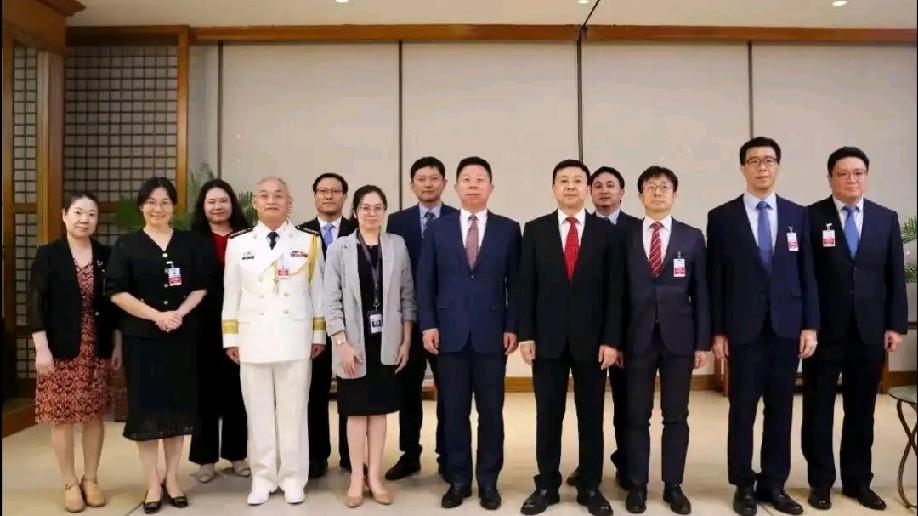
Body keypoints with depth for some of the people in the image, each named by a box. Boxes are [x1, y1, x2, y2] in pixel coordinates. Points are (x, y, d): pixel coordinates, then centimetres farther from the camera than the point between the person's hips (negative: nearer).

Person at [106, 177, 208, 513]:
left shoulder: (190, 242, 6)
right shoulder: (127, 244, 1)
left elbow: (201, 286, 4)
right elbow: (116, 292, -5)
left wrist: (180, 313, -13)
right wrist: (156, 315, -14)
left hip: (182, 336, 2)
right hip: (141, 337, -1)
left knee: (177, 404, 7)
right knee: (146, 406, 2)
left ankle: (172, 480, 21)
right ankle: (153, 485, 15)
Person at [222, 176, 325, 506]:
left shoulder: (309, 241, 1)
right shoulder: (238, 243, 5)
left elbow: (318, 291, 2)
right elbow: (231, 294, 7)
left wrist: (319, 334, 2)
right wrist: (231, 337, 5)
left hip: (295, 339, -1)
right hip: (253, 339, 1)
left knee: (293, 411, 6)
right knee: (258, 412, 8)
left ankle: (293, 478, 18)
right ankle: (262, 478, 21)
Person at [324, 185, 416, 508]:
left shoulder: (397, 245, 2)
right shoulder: (339, 248, -3)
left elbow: (407, 295, 3)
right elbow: (331, 300, -5)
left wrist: (406, 340, -1)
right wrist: (341, 342, -12)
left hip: (387, 341, 1)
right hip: (353, 341, -1)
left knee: (379, 409, 9)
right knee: (356, 411, 7)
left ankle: (374, 476, 19)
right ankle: (357, 477, 17)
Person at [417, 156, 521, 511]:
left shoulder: (508, 229, 5)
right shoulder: (437, 229, 7)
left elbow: (515, 282, 3)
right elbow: (425, 281, 5)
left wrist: (512, 327, -3)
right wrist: (428, 325, -3)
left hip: (492, 333, 0)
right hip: (450, 332, 1)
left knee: (491, 411, 6)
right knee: (454, 411, 7)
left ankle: (488, 481, 20)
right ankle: (458, 480, 20)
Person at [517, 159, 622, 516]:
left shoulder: (606, 232, 3)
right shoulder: (535, 230, 4)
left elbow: (614, 291, 0)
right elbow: (526, 286, 1)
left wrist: (611, 340, -6)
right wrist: (526, 335, -5)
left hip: (591, 339, 0)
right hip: (547, 338, 0)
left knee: (591, 416, 9)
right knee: (548, 415, 8)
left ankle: (590, 487, 22)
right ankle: (546, 485, 21)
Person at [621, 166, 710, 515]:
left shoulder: (692, 237, 5)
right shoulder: (625, 238, 3)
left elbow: (700, 293, 4)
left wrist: (702, 342, -1)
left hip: (679, 338, 1)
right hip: (637, 338, 0)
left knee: (676, 417, 8)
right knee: (637, 417, 6)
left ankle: (673, 485, 20)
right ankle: (637, 485, 18)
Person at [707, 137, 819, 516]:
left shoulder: (797, 215, 7)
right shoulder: (722, 217, 0)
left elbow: (807, 274, 7)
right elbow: (715, 279, -2)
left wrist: (810, 325, 0)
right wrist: (717, 331, -5)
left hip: (787, 328, 2)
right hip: (744, 329, -2)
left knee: (780, 410, 9)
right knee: (742, 409, 4)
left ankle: (774, 484, 21)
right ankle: (744, 485, 17)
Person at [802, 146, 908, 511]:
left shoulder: (886, 219, 8)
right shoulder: (811, 217, -4)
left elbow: (895, 276, 7)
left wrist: (896, 324, 2)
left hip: (870, 330, 3)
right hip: (824, 329, -3)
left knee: (861, 410, 12)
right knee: (818, 409, 6)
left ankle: (857, 480, 26)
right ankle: (820, 481, 19)